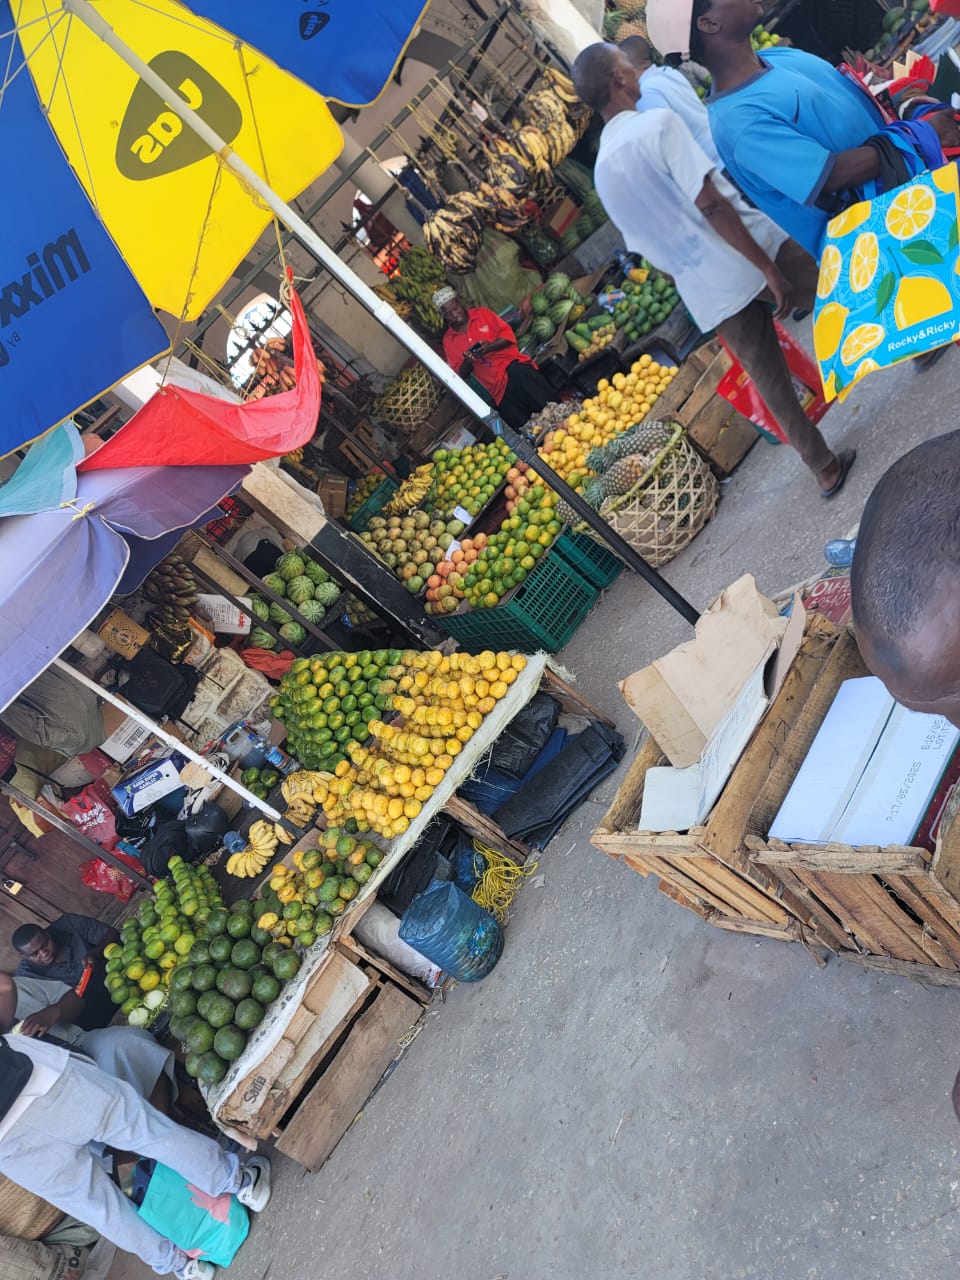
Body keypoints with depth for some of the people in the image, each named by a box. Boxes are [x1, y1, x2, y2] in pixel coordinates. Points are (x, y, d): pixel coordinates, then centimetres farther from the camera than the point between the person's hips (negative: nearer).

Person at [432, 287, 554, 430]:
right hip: (497, 385, 0)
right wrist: (467, 362, -12)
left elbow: (509, 335, 6)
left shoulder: (481, 313, 13)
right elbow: (460, 375, 11)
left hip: (513, 363, 0)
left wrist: (489, 346, -13)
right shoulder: (448, 340, 14)